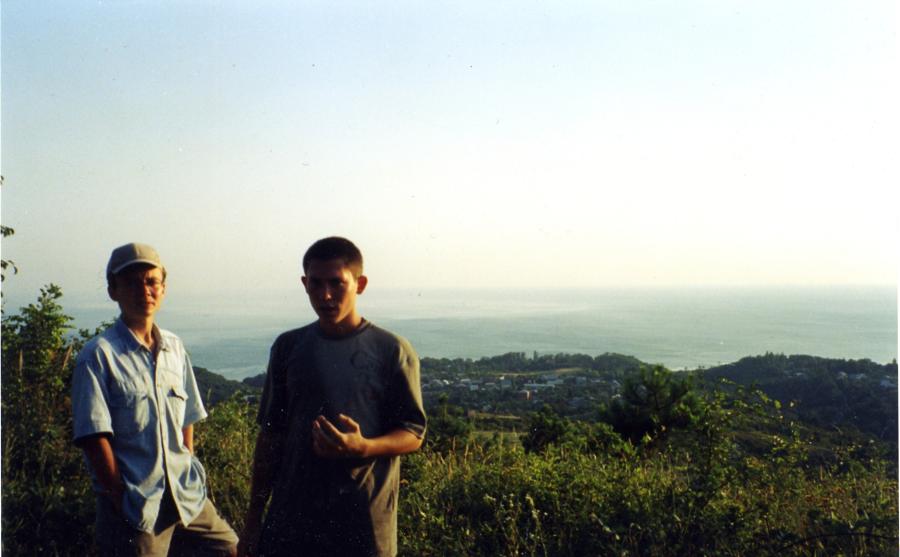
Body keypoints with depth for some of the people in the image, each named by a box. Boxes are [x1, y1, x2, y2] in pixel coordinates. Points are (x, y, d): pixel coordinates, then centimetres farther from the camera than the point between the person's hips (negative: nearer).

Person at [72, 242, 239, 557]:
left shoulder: (174, 348, 9)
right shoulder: (99, 355, -8)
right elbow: (94, 436, -12)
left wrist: (189, 477, 7)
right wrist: (121, 502, -13)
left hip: (186, 497, 5)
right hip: (135, 507, -5)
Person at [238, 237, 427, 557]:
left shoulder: (392, 351, -4)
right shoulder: (288, 348, 5)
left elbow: (413, 434, -2)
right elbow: (271, 435, 9)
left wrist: (363, 447, -21)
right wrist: (253, 519, 9)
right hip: (290, 522, 2)